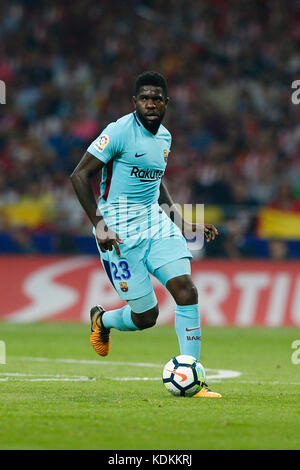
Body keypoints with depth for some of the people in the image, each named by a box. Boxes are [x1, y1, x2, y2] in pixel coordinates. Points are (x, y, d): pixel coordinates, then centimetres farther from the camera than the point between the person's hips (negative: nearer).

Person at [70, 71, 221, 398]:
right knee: (146, 315, -5)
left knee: (186, 290, -14)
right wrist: (99, 223, -22)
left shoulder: (164, 137, 11)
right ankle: (101, 320, 31)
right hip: (120, 230, -6)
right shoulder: (120, 132, -13)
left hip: (155, 222, 6)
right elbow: (79, 175, -14)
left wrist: (182, 222, 21)